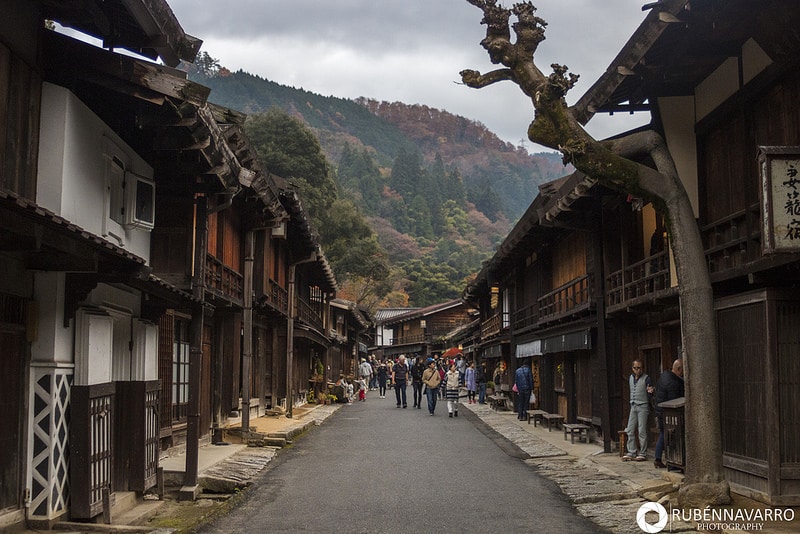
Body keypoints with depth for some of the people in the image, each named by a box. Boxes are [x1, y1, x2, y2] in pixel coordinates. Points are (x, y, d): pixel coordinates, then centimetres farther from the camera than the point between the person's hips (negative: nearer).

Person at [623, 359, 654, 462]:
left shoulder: (646, 378, -8)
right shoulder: (630, 378, 11)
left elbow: (650, 389, -15)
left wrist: (650, 391, -38)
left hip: (643, 406, -6)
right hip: (633, 406, 6)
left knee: (642, 431, -5)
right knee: (630, 430, 4)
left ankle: (643, 454, 1)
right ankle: (631, 453, 9)